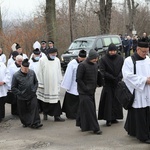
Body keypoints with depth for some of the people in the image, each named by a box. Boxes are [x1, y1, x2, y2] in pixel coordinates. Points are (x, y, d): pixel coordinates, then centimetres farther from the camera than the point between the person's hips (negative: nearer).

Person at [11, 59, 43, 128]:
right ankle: (25, 123, 26)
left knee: (34, 108, -8)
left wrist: (34, 90, 0)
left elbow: (36, 82, 12)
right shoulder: (16, 75, -12)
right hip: (21, 98, -1)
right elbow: (13, 88, -6)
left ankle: (36, 123, -5)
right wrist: (20, 93, -12)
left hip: (32, 96, 1)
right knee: (23, 111, 9)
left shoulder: (32, 72, -2)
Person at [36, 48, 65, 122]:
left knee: (55, 99, -2)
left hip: (54, 84, 2)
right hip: (45, 84, -2)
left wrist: (59, 82, 9)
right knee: (45, 99, 9)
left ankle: (56, 116, -1)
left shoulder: (57, 60, 3)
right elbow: (39, 73, -4)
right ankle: (45, 114, 26)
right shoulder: (42, 60, -6)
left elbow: (59, 72, 10)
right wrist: (40, 84, -5)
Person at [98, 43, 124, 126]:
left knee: (117, 100, 6)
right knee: (108, 101, -5)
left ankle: (114, 117, 15)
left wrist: (119, 77, -16)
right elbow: (103, 72, -11)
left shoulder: (120, 58, 3)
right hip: (108, 83, -3)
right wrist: (113, 78, -15)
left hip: (117, 83, 4)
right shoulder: (103, 59, -7)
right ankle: (108, 119, -2)